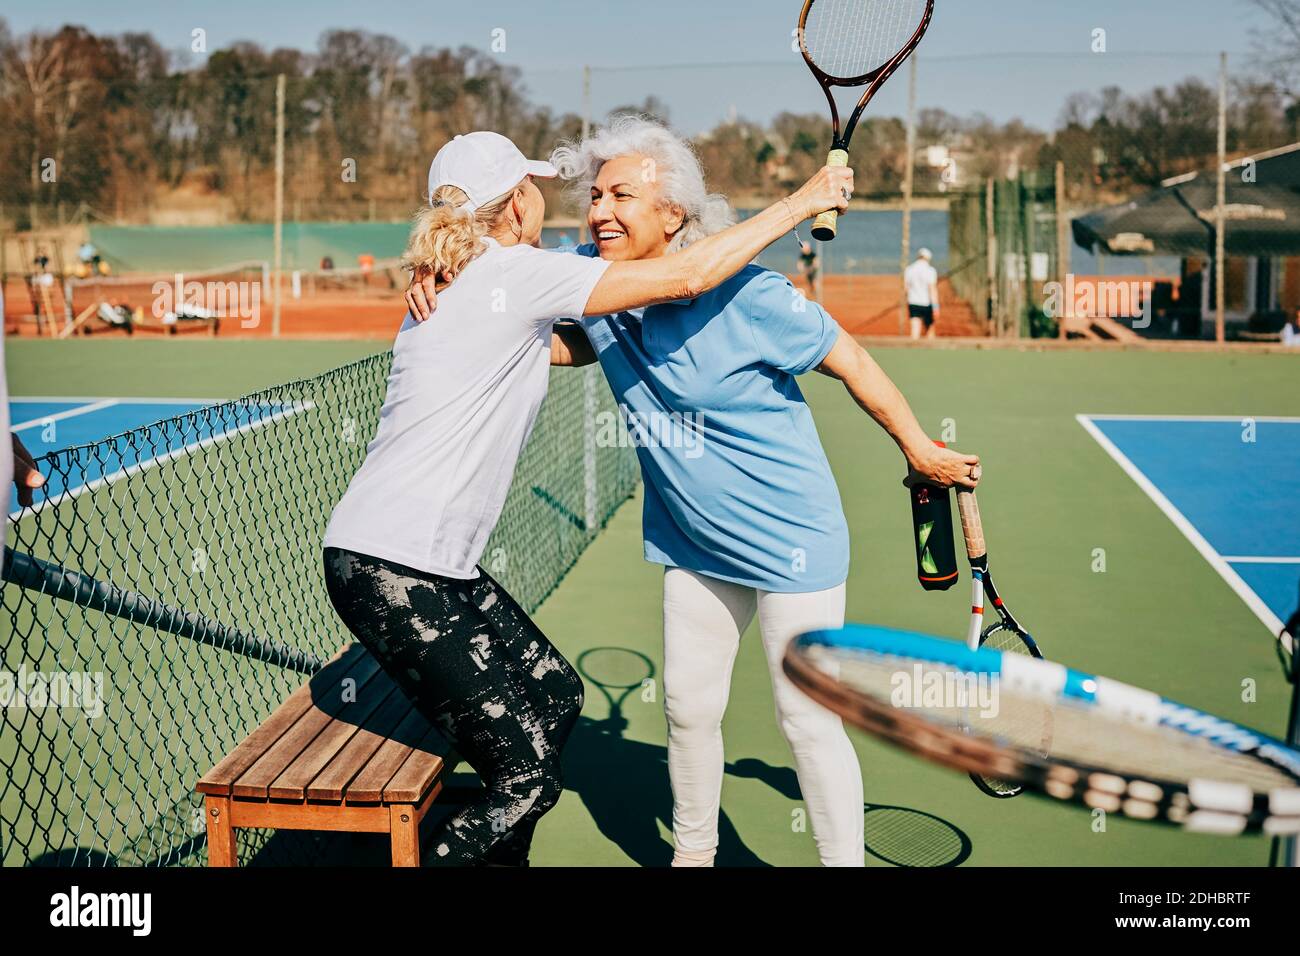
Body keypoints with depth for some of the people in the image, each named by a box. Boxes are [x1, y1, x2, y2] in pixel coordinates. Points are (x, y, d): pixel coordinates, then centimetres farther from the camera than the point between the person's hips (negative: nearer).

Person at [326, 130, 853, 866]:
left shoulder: (457, 284, 16)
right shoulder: (511, 272, -13)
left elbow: (572, 344, 28)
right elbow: (686, 277, -13)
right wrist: (804, 202, -2)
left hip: (439, 567, 10)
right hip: (390, 573, -10)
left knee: (556, 695, 18)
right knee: (529, 778, -7)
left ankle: (502, 857, 32)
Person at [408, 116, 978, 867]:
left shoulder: (747, 295, -24)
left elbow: (851, 362, -14)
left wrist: (921, 452, -3)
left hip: (791, 540, -6)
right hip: (693, 544, 7)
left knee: (809, 719, 2)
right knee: (689, 706, 18)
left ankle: (846, 858, 23)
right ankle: (693, 852, 40)